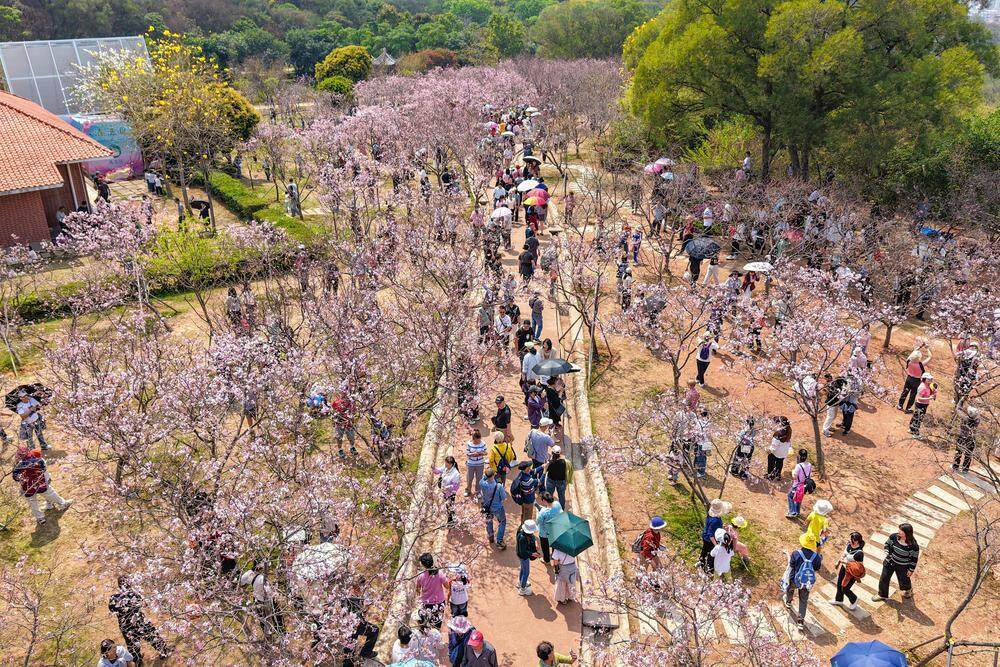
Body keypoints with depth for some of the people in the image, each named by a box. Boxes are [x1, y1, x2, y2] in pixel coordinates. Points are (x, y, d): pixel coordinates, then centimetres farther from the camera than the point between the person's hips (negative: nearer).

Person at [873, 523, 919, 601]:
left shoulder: (913, 545, -28)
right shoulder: (894, 537, -18)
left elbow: (914, 558, -14)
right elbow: (887, 544, 3)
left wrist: (911, 570, -7)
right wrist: (887, 553, -8)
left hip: (902, 567, -3)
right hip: (890, 562, 3)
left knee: (903, 580, 22)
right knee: (884, 578, 14)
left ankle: (908, 589, 60)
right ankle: (882, 595, 38)